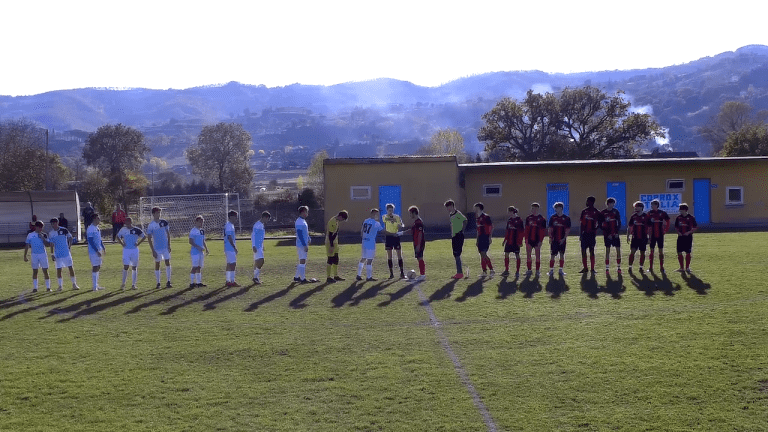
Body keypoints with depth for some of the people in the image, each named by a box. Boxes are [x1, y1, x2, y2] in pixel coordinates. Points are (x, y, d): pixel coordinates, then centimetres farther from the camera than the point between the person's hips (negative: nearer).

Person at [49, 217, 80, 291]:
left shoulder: (64, 230, -4)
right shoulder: (51, 233, 1)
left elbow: (70, 238, 8)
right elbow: (51, 244, 6)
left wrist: (69, 247, 2)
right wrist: (52, 254, 3)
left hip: (66, 252, -1)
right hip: (57, 254, 1)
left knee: (70, 267, -1)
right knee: (58, 269, 3)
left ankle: (74, 284, 7)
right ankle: (60, 285, 12)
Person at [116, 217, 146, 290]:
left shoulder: (136, 230, -3)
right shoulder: (123, 230, 2)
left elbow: (144, 237, 5)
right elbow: (118, 237, 18)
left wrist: (138, 243, -2)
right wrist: (122, 244, 5)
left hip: (135, 250, 0)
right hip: (126, 250, 0)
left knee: (134, 267, 4)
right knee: (125, 267, -5)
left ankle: (133, 285, 11)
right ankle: (123, 284, 4)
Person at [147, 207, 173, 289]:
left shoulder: (164, 222, 2)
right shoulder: (150, 225, -6)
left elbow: (168, 234, 9)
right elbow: (149, 238, -4)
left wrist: (169, 245, 1)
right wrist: (153, 251, -8)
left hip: (165, 247, 2)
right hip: (157, 248, -2)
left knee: (168, 263, -3)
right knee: (157, 264, 4)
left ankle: (168, 282, 3)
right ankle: (158, 283, 12)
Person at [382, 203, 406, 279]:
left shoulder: (397, 217, 5)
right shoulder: (385, 217, -3)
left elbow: (402, 226, 6)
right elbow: (386, 219, -27)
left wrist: (401, 226, -19)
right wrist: (392, 219, -48)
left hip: (396, 236, 1)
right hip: (388, 237, -1)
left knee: (399, 255, -2)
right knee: (389, 255, 2)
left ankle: (402, 273, 2)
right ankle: (391, 273, 9)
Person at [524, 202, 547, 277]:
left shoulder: (541, 219, -2)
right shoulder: (528, 218, 9)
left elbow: (543, 231, -3)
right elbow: (526, 229, 11)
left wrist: (540, 241, -10)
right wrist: (526, 238, 2)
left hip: (537, 240, -3)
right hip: (529, 240, 4)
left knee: (538, 255, 3)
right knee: (528, 255, 3)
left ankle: (537, 271, 9)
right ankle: (529, 270, 11)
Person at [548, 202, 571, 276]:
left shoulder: (566, 218, 0)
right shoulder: (553, 217, 4)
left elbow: (567, 230, 0)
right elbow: (550, 229, 6)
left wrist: (564, 238, -9)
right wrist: (550, 238, -3)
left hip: (562, 240, 0)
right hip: (554, 239, 0)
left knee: (562, 254, 6)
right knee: (553, 255, -2)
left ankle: (561, 270, 14)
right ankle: (551, 270, 3)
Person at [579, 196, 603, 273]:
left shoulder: (596, 212, -1)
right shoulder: (584, 211, 9)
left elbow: (599, 223, 5)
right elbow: (581, 223, 11)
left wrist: (595, 229, -10)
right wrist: (580, 234, 8)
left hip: (592, 234, -3)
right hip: (584, 234, 3)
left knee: (592, 251, -1)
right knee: (583, 251, 3)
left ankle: (592, 268, 5)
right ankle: (585, 268, 12)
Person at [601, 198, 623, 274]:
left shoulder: (616, 211, 5)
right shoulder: (603, 212, -1)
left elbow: (619, 222, 7)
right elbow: (600, 224, -1)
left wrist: (617, 232, -5)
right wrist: (607, 234, -8)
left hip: (615, 234, 2)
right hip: (607, 235, -2)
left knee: (618, 250, -2)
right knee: (607, 250, 0)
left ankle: (618, 267, 6)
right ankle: (607, 268, 5)